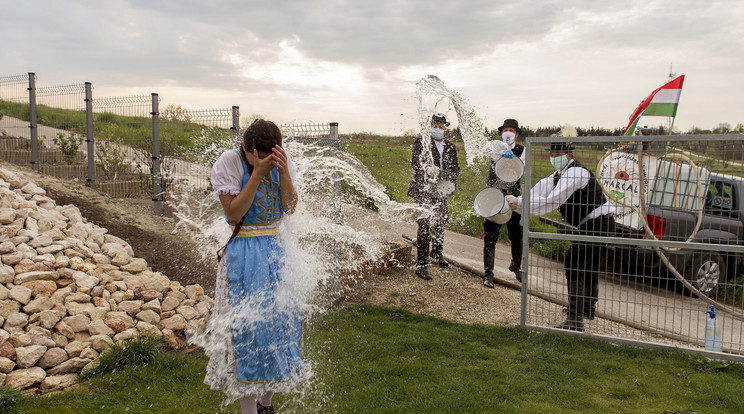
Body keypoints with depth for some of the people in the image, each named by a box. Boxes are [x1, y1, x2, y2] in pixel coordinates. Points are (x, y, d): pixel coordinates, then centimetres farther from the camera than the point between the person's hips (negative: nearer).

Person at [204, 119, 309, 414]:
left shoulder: (283, 164, 2)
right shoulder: (229, 163, -10)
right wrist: (257, 173, -23)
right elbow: (233, 213, -17)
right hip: (243, 253, -4)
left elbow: (290, 209, -7)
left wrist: (284, 172, -20)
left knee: (281, 319, 7)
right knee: (247, 325, -3)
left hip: (277, 249, 5)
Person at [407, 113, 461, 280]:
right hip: (423, 191, -6)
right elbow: (415, 162, -11)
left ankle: (437, 253, 42)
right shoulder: (421, 143, -1)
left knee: (440, 222, 18)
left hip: (440, 192, 6)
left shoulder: (450, 147, 14)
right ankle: (421, 265, -5)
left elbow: (456, 168, 8)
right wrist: (427, 169, -31)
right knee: (425, 226, -11)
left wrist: (444, 175, -13)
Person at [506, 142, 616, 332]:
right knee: (589, 265, 24)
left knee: (574, 265, -17)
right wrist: (517, 201, -13)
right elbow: (539, 192, 3)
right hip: (592, 225, 11)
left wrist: (520, 203, -26)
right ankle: (588, 309, 44)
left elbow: (552, 201, -27)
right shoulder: (560, 174, 12)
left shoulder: (575, 172, -20)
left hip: (597, 224, -11)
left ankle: (575, 320, -18)